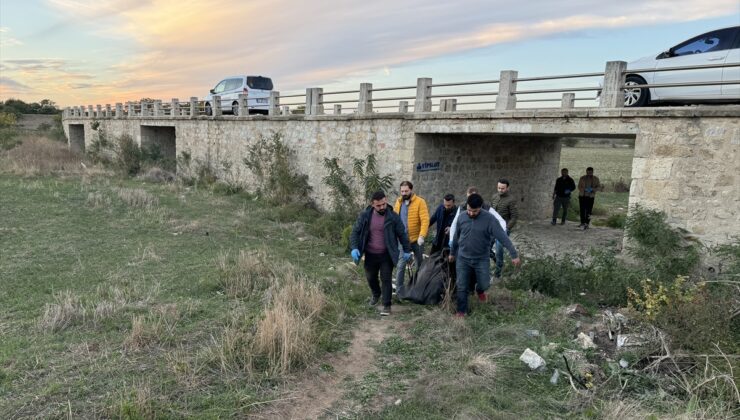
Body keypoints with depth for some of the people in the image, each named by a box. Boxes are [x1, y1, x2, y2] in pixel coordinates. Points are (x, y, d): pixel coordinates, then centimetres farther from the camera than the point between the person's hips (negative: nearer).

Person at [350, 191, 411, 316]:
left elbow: (402, 234, -1)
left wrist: (406, 250, 4)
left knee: (386, 279, -1)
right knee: (371, 278, 18)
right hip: (370, 255, 3)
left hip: (386, 255, -3)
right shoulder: (365, 216, -7)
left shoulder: (393, 217, -11)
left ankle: (386, 305, 11)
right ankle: (376, 294, 48)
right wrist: (354, 248, -14)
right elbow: (355, 232, -1)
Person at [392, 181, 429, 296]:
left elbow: (425, 220, -18)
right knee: (401, 266, -5)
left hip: (416, 239, -2)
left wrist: (421, 236, -29)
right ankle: (399, 292, 2)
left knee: (419, 265, 16)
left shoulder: (420, 202, -11)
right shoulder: (398, 202, 4)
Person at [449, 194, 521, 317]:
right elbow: (456, 237, 8)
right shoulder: (461, 217, -6)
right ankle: (461, 310, 22)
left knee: (485, 284, 3)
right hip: (463, 258, 2)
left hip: (482, 259, -2)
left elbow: (503, 237, -21)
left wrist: (514, 255, -27)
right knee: (461, 286, 3)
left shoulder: (489, 219, -17)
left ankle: (479, 290, 40)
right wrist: (452, 253, 18)